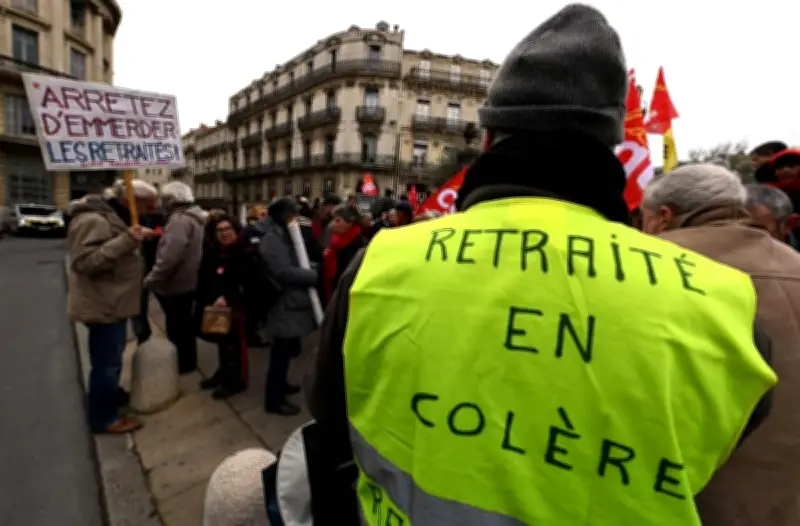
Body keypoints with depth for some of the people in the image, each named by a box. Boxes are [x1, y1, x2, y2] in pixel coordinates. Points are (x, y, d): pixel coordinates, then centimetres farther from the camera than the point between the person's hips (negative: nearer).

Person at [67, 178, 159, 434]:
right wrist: (127, 241, -33)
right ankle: (103, 418, 12)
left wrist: (134, 239, 8)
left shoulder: (114, 217, 13)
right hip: (103, 305, -11)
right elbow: (85, 261, -30)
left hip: (113, 302, 11)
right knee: (107, 360, -1)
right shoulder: (93, 220, -21)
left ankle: (112, 393, 42)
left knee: (113, 355, 24)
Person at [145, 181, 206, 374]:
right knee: (185, 326, 21)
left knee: (177, 329, 5)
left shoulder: (180, 220, -24)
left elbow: (170, 256, -33)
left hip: (175, 285, -10)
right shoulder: (194, 218, 10)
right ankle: (188, 362, 35)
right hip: (187, 282, 10)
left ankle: (183, 365, 19)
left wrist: (151, 279, -23)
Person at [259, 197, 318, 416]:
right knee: (282, 351, -2)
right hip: (283, 303, -10)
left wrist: (309, 271, 2)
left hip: (290, 300, 10)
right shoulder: (272, 239, -17)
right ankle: (274, 399, 9)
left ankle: (280, 384, 38)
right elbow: (284, 272, -25)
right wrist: (313, 275, -15)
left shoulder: (283, 236, 16)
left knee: (287, 349, 21)